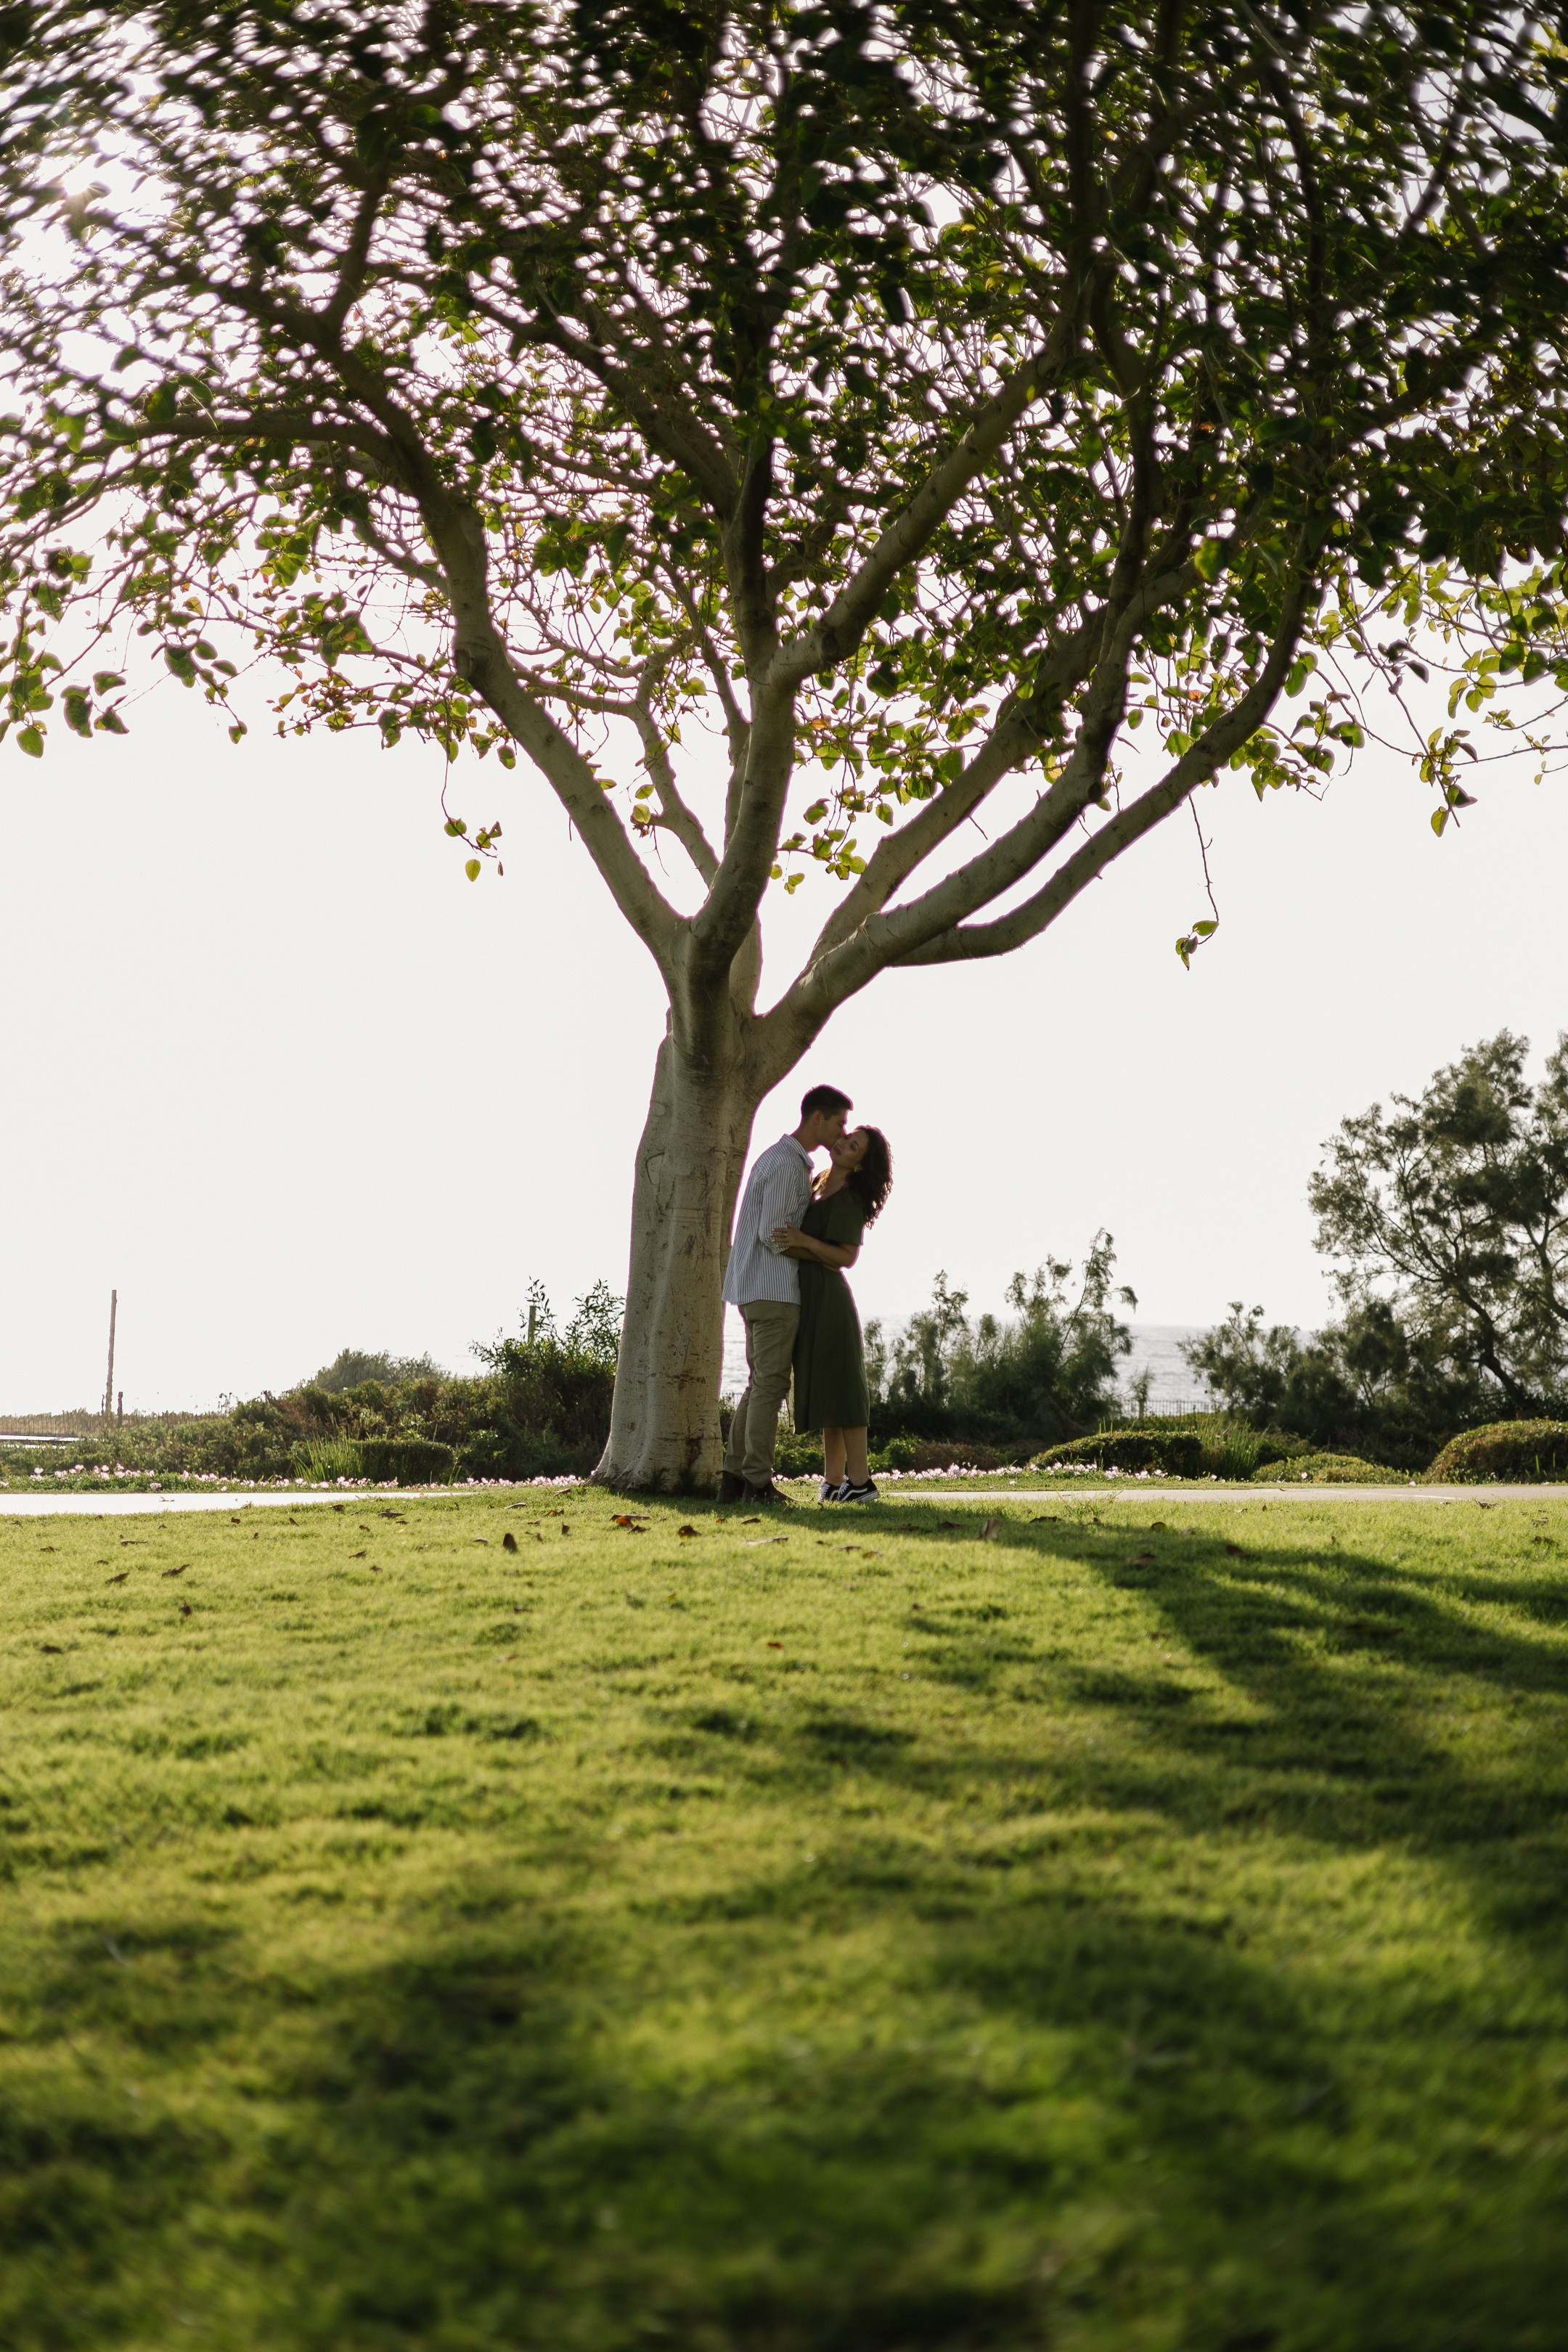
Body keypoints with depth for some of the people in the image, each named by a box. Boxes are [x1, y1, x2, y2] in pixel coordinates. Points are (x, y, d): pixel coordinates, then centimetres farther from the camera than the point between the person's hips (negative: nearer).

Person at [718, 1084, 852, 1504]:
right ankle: (758, 1483, -8)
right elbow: (772, 1235, -19)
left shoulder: (784, 1158, 20)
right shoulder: (787, 1164, -14)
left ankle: (734, 1479, 8)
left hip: (759, 1291, 10)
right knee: (769, 1385, -8)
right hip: (772, 1288, -10)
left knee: (761, 1386, 11)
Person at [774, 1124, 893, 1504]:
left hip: (826, 1297, -9)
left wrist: (804, 1242, -26)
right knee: (824, 1390, 9)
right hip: (810, 1299, 9)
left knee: (838, 1388, -9)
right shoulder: (817, 1184, 14)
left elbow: (847, 1257, -16)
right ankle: (834, 1481, 12)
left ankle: (860, 1480, -9)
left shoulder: (849, 1200, -11)